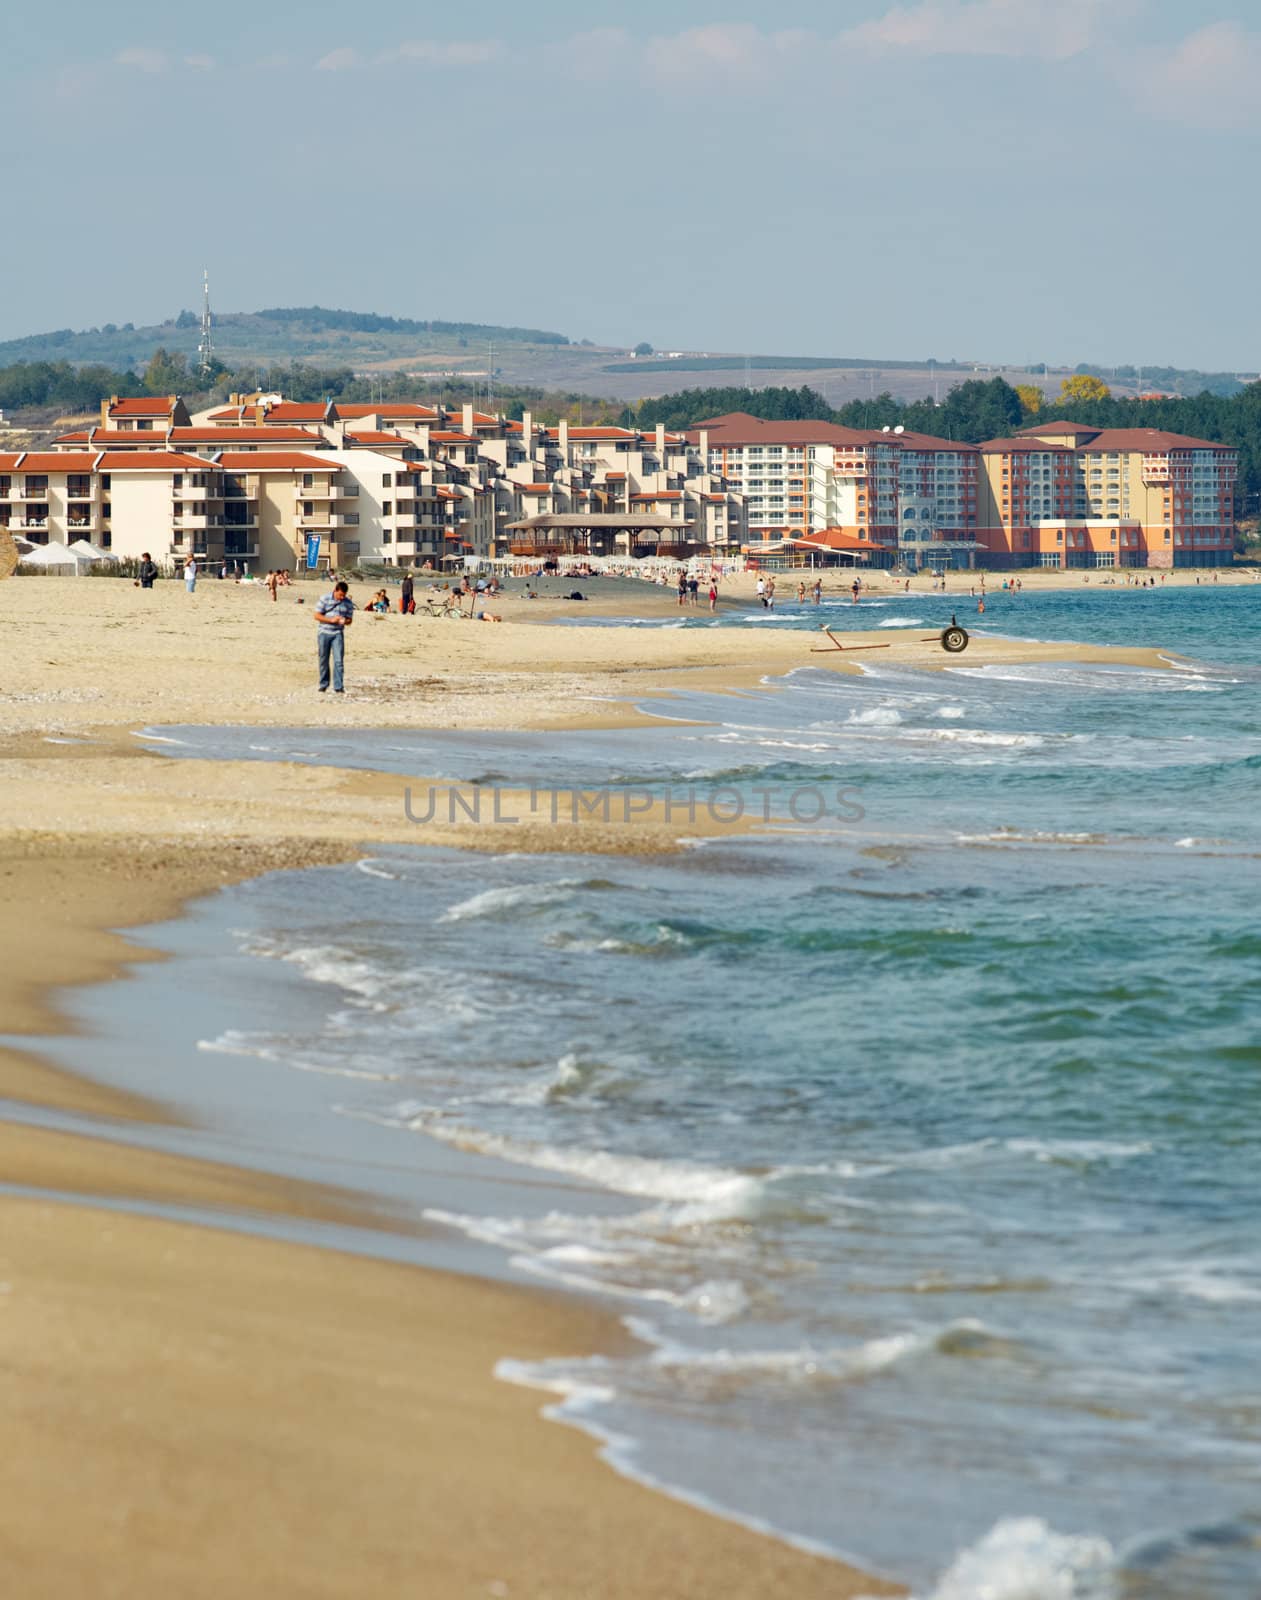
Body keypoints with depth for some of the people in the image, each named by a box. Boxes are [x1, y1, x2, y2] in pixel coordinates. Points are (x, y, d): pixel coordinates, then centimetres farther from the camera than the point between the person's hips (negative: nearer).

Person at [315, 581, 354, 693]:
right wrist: (331, 620, -17)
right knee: (323, 661, 5)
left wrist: (344, 621, -17)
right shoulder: (325, 599, -5)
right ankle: (323, 685, 19)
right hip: (324, 633, -1)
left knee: (339, 661, -9)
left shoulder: (348, 603, 1)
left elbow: (350, 620, 8)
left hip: (338, 634, 1)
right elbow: (317, 616, -4)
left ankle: (338, 687, -8)